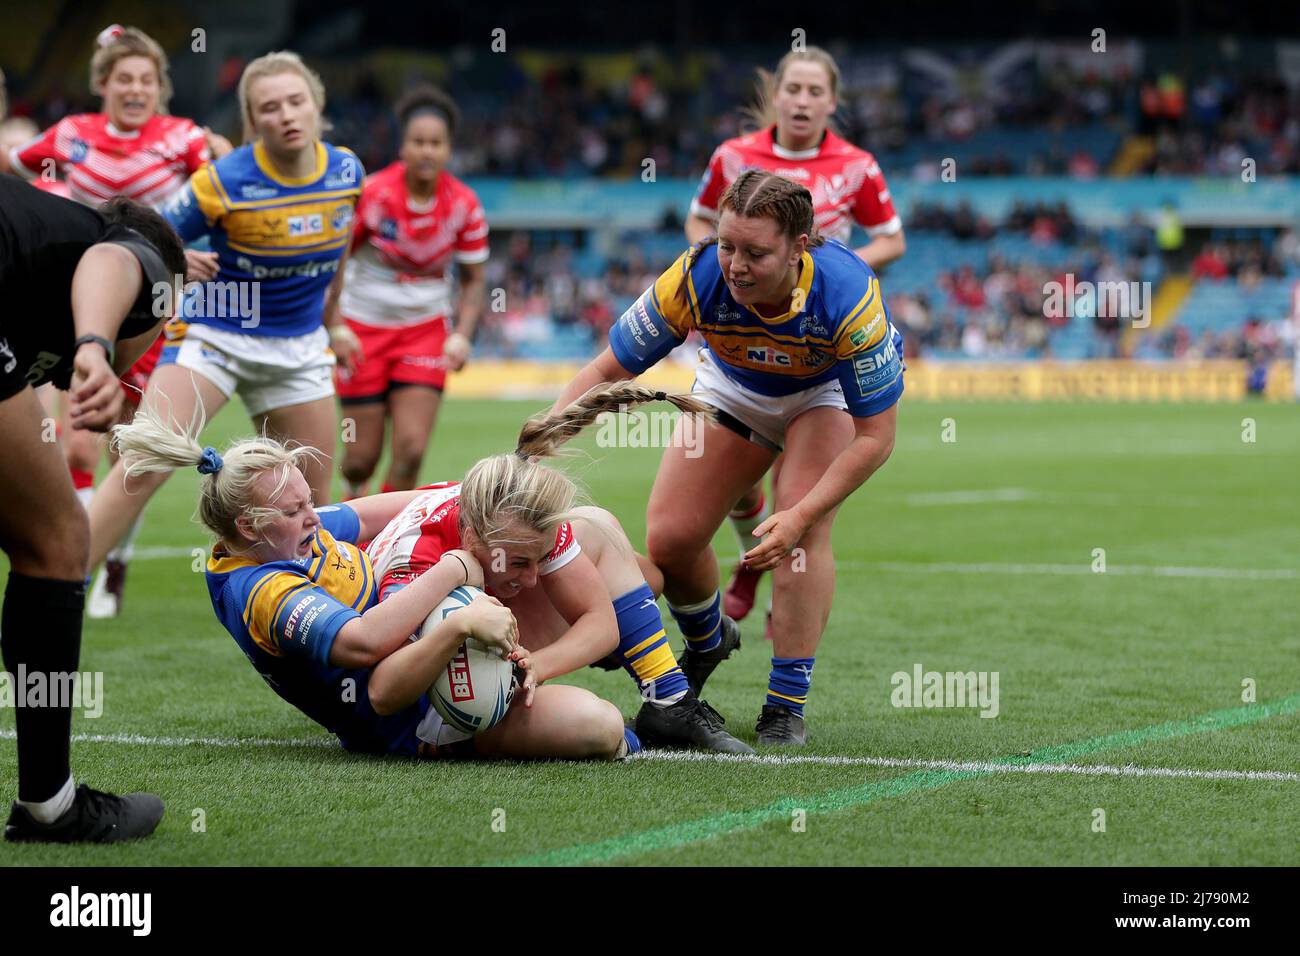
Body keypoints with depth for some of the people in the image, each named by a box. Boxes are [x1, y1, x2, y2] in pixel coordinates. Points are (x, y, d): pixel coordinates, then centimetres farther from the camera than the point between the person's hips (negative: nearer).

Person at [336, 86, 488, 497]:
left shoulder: (464, 205, -7)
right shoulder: (372, 193, -15)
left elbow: (473, 280, 4)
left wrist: (462, 335, -11)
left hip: (425, 330, 2)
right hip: (364, 325, -2)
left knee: (411, 448, -14)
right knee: (363, 456, 1)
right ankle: (355, 495, 38)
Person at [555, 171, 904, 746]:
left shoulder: (847, 294, -40)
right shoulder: (695, 278, -35)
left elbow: (875, 435, -30)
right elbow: (607, 371, -24)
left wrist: (801, 515, -38)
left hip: (827, 389, -3)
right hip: (732, 388, 3)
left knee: (803, 528, -26)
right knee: (668, 538, -5)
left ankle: (786, 707, -15)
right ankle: (707, 641, 29)